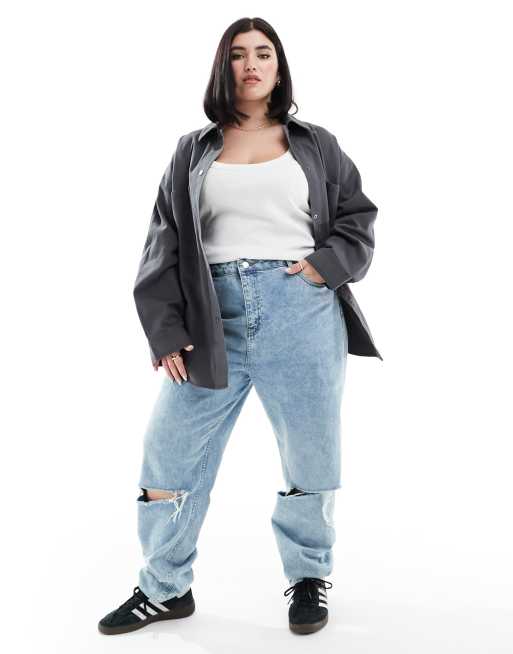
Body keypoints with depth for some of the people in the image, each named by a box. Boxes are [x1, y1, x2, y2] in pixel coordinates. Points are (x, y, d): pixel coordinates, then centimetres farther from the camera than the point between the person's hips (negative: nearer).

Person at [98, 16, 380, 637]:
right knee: (169, 451, 2)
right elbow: (165, 242, 7)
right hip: (214, 317, 1)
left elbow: (358, 215, 15)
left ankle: (309, 577, 29)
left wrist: (328, 262, -5)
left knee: (309, 454, 6)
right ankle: (165, 589, 20)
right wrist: (166, 330, -3)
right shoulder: (193, 151, 12)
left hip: (300, 312, -1)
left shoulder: (315, 144, 12)